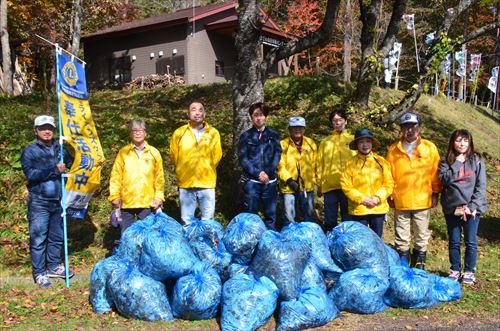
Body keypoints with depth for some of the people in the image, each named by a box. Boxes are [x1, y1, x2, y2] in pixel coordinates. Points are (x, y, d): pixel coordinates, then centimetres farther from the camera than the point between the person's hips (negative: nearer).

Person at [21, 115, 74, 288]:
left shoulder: (60, 149, 8)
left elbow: (72, 164, 17)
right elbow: (30, 174, -15)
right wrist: (54, 169, -18)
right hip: (39, 202, -4)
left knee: (57, 237, 13)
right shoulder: (30, 151, -3)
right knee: (38, 238, 1)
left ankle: (54, 267, 28)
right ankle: (39, 273, 12)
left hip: (58, 201, 4)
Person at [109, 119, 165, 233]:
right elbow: (116, 176, 2)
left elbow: (159, 178, 6)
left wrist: (159, 197, 1)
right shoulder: (123, 152, 3)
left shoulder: (154, 153, 5)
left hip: (147, 202, 0)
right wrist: (115, 196, -2)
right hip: (126, 202, 0)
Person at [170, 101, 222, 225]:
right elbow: (174, 157, 8)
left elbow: (216, 156, 8)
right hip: (185, 184, 0)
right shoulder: (179, 133, -1)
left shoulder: (213, 133, 1)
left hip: (207, 183, 0)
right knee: (187, 221, 10)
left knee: (208, 220, 9)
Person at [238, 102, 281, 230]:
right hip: (251, 181, -1)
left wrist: (268, 173, -10)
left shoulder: (274, 135, 10)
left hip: (270, 181, 1)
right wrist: (258, 173, -11)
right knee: (251, 214, 4)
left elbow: (277, 155, 3)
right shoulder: (246, 136, 5)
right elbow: (242, 158, -2)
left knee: (271, 214, 6)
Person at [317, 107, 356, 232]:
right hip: (329, 186, 1)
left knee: (348, 220, 5)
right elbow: (320, 164, 11)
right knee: (329, 221, 6)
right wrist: (319, 185, 7)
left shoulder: (353, 140, 8)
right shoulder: (325, 142, 12)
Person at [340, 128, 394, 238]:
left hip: (378, 208, 2)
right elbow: (346, 185, -6)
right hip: (358, 210, -2)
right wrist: (362, 199, -14)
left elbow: (388, 183, 2)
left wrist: (378, 197, -11)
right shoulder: (351, 163, -3)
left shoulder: (381, 162, 2)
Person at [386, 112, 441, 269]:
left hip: (423, 201, 0)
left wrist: (435, 193, 0)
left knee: (422, 235, 11)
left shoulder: (430, 148, 0)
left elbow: (435, 172, 2)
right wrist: (390, 194, 0)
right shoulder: (394, 149, 1)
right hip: (400, 201, 1)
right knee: (401, 236, 9)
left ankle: (419, 264, 24)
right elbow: (389, 174, 2)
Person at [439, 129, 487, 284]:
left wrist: (472, 206, -12)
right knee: (454, 242, 10)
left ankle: (469, 271, 18)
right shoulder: (446, 162, 3)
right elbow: (444, 179, -13)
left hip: (472, 208, -1)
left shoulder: (477, 161, 1)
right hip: (451, 208, 1)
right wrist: (457, 163, -14)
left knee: (471, 242, 5)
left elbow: (481, 186, -3)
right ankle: (455, 270, 22)